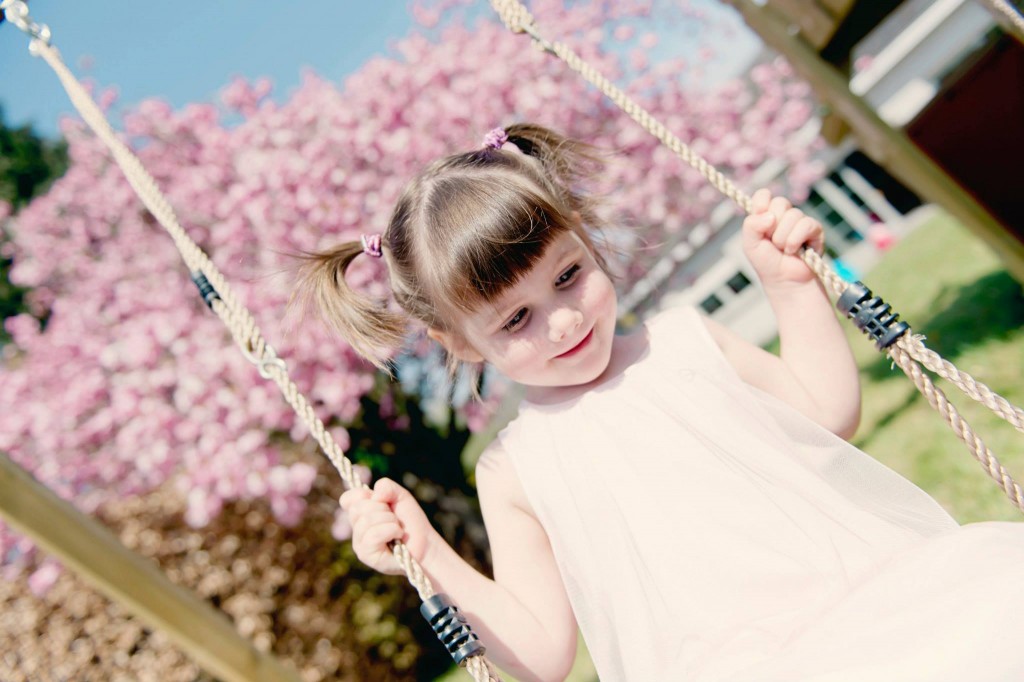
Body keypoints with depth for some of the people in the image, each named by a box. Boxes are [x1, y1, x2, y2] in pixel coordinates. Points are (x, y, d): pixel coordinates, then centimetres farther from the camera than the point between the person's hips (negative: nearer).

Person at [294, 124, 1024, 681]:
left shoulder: (681, 339, 13)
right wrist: (432, 560, -10)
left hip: (872, 585, 4)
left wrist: (793, 287, 6)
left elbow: (830, 412, 14)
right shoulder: (512, 470, 6)